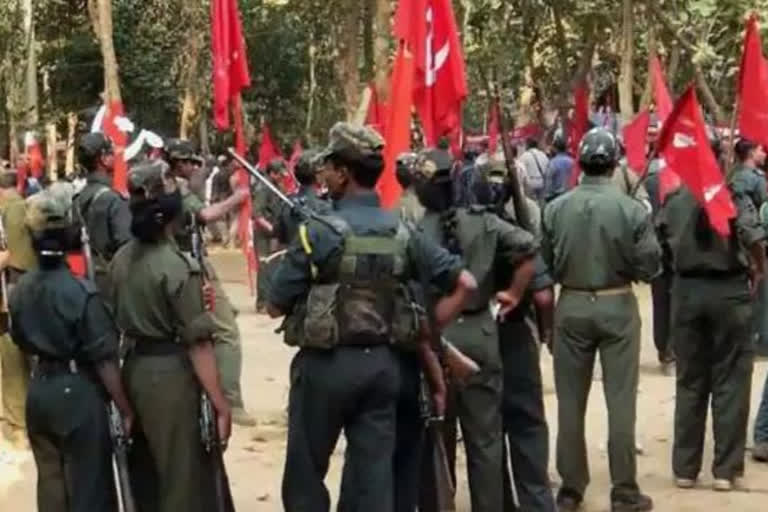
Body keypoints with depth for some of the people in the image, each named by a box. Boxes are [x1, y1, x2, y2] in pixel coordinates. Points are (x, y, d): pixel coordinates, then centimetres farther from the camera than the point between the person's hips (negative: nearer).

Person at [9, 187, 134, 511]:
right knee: (88, 486, 5)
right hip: (77, 392, -6)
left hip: (38, 390, 6)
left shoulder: (20, 289, 0)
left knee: (50, 482, 19)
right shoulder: (81, 291, -19)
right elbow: (104, 360, -18)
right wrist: (126, 409, -11)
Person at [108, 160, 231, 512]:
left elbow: (117, 321, 13)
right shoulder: (179, 267, -18)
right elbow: (198, 343, -19)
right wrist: (220, 403, -15)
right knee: (185, 479, 4)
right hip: (171, 374, -8)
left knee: (145, 473, 21)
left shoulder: (121, 259, 4)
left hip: (134, 370, 8)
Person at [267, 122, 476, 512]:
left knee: (305, 476, 10)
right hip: (381, 363, 5)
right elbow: (464, 283, 4)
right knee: (373, 476, 8)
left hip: (326, 364, -4)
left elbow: (276, 306, -7)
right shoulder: (403, 235, 3)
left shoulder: (319, 233, -13)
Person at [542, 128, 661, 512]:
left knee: (571, 401, 11)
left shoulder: (555, 209, -7)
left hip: (571, 307, 2)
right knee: (620, 401, 6)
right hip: (617, 307, -2)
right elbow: (649, 267, -9)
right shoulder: (632, 209, -13)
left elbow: (544, 265, -1)